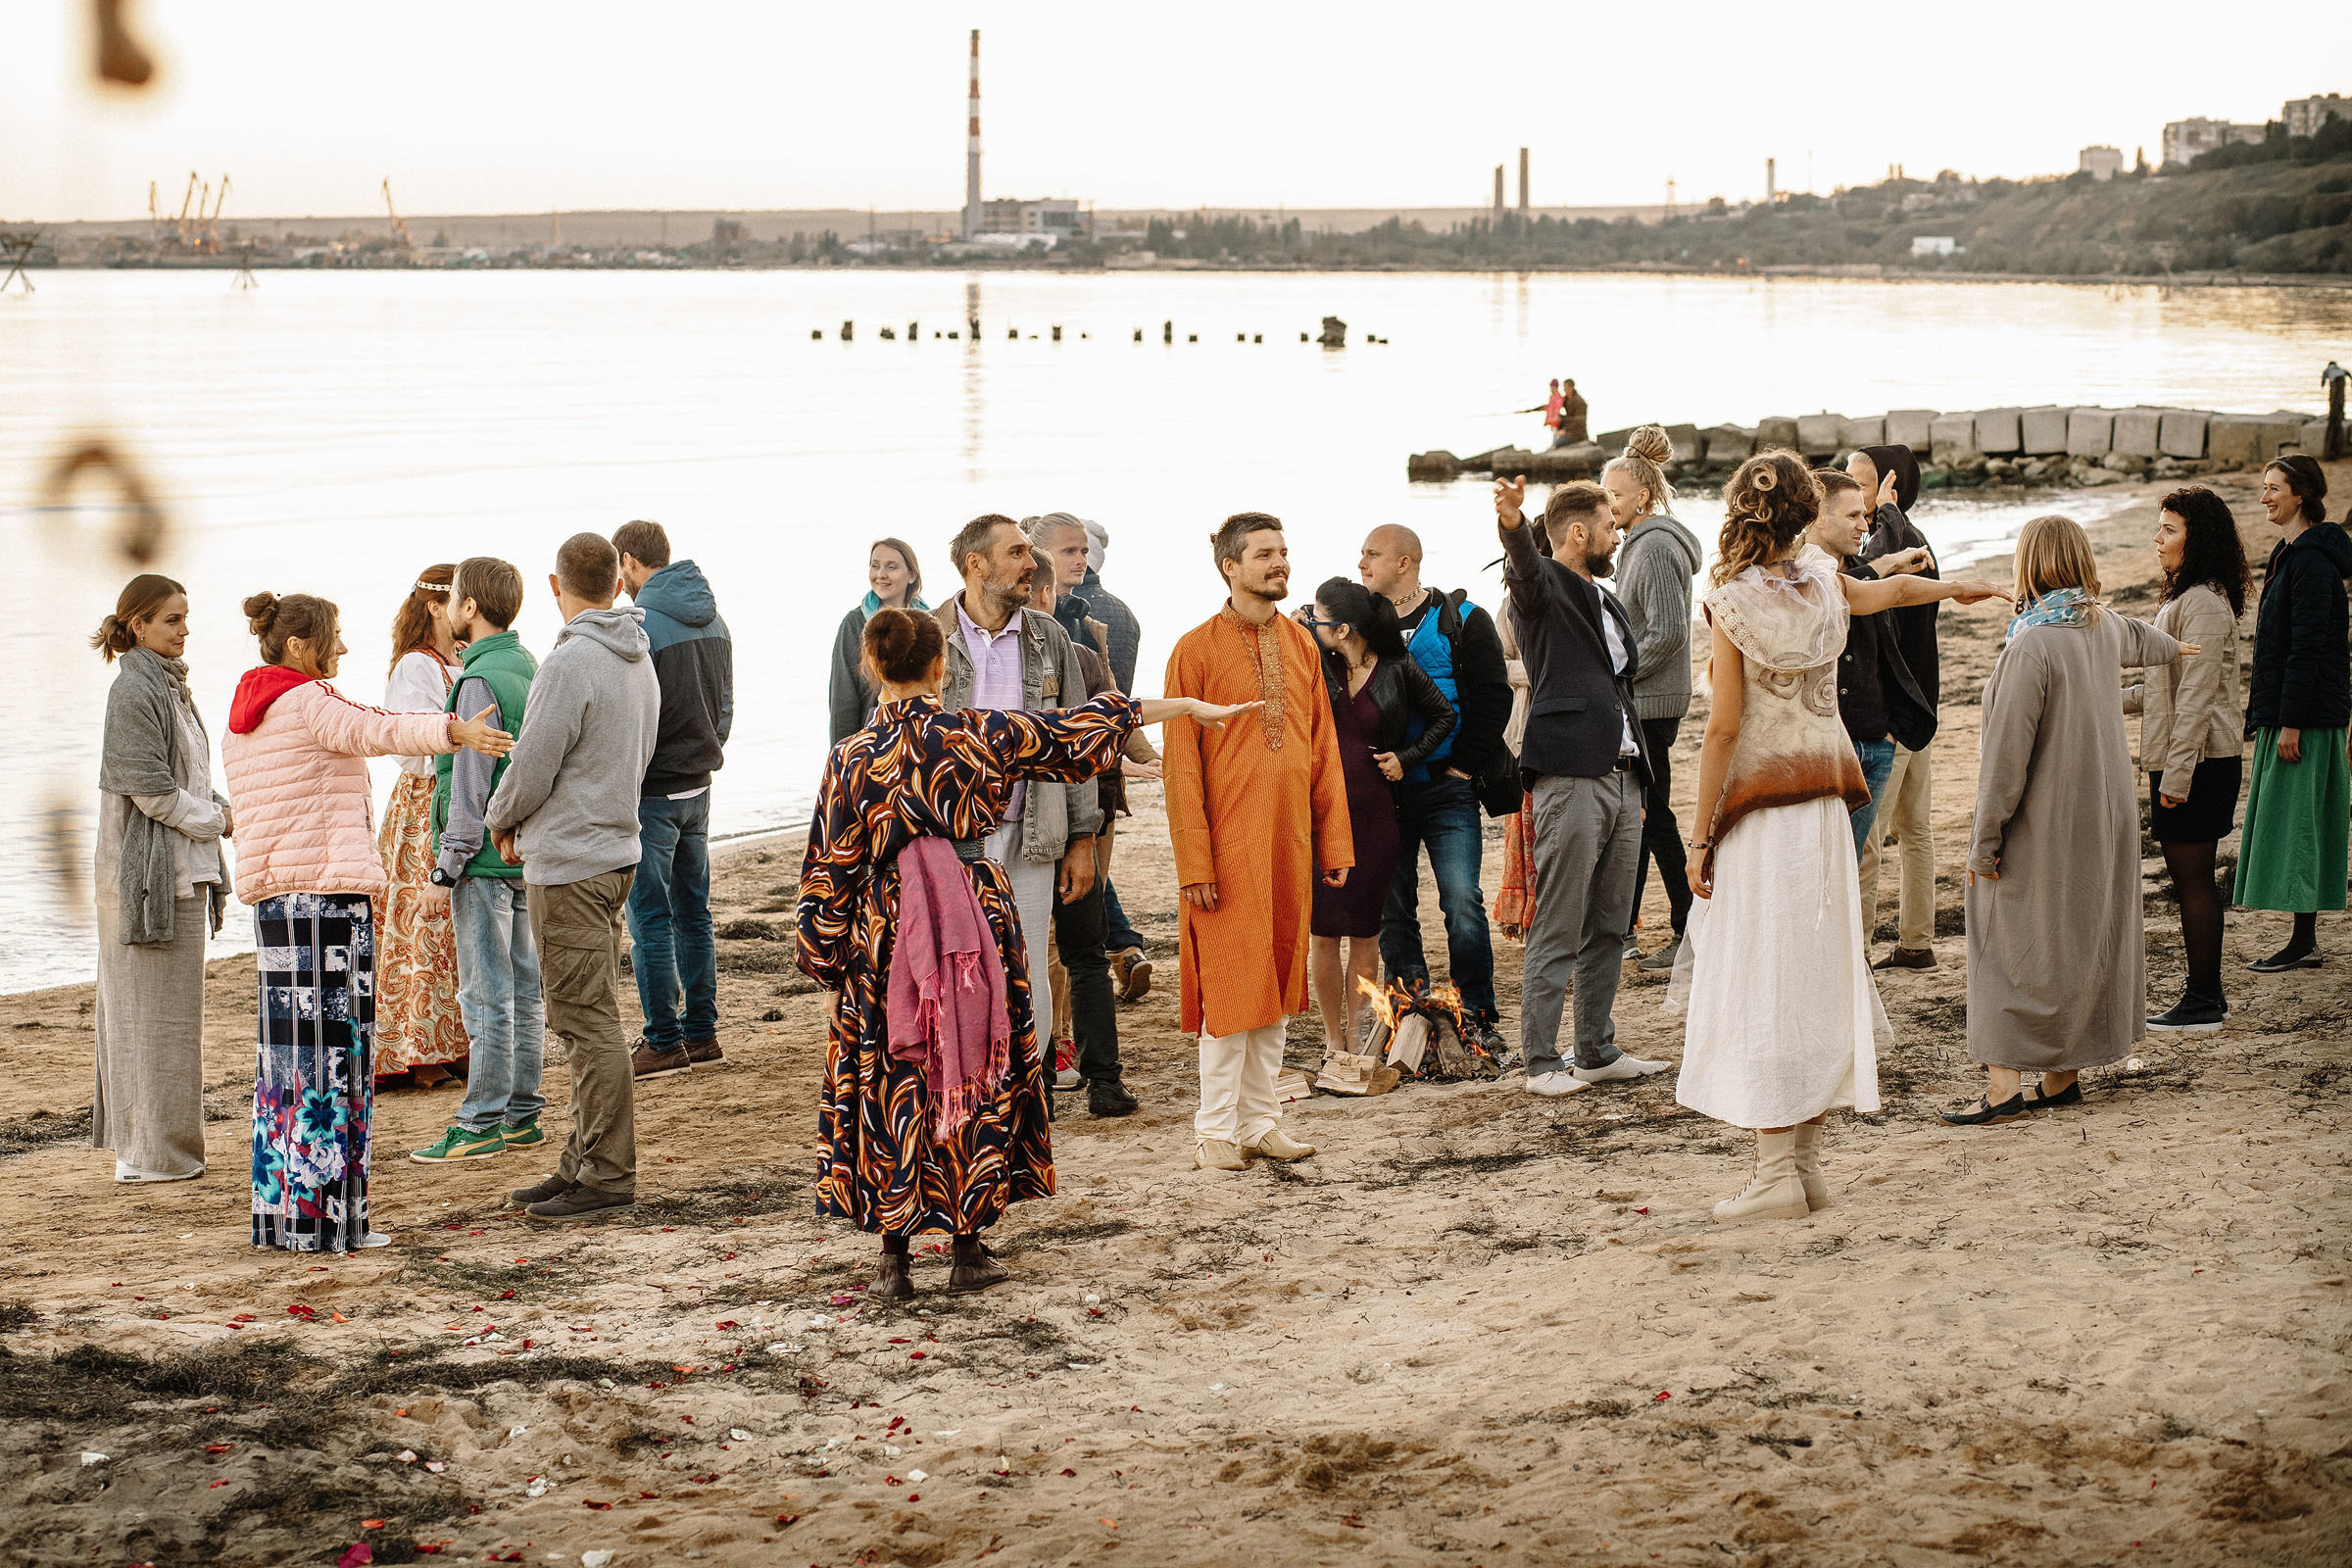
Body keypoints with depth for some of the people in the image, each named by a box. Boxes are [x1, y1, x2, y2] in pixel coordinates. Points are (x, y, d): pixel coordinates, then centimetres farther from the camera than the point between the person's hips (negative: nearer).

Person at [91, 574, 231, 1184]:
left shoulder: (168, 685, 16)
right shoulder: (134, 691, -14)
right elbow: (150, 788, -18)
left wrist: (217, 809, 4)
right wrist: (216, 819, -8)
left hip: (181, 869, 10)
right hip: (148, 870, -10)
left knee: (164, 1012, 13)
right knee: (153, 1013, -5)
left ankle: (142, 1144, 19)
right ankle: (151, 1151, 0)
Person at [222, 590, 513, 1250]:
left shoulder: (244, 717, 18)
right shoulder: (308, 702, -10)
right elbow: (377, 732, -26)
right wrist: (455, 731, -35)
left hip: (271, 889, 10)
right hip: (327, 881, -10)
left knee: (288, 1047, 12)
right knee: (333, 1046, -6)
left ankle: (280, 1212, 14)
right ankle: (325, 1218, -6)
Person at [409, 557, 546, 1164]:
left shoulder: (480, 682, -17)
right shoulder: (528, 668, 11)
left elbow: (472, 784, -18)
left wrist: (447, 869, -13)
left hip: (486, 857, -9)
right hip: (526, 854, 9)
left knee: (486, 994, -5)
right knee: (524, 987, 11)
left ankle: (482, 1123, -1)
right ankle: (521, 1113, 17)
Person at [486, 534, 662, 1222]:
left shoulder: (571, 662, -19)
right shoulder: (640, 660, 10)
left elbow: (531, 770, -17)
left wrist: (501, 821, 5)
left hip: (569, 864, -9)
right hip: (617, 847, 9)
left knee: (589, 1022, -5)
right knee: (590, 1019, 15)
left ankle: (608, 1178, -1)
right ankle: (584, 1162, 21)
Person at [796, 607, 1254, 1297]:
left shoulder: (851, 759, -6)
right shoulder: (979, 734, -4)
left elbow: (829, 874, -3)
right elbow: (1075, 731, 5)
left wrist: (822, 956, 9)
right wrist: (1186, 707, 16)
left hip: (886, 934, -1)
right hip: (978, 922, 1)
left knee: (890, 1085, 6)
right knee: (975, 1077, 10)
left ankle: (894, 1259, 8)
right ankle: (969, 1249, 15)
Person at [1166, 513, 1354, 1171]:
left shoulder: (1300, 644, 10)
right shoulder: (1196, 650, -6)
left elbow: (1324, 748, 12)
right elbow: (1182, 765, -8)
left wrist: (1336, 840, 7)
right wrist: (1194, 863, -13)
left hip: (1291, 843, 5)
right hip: (1230, 844, -5)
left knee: (1277, 981, 10)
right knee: (1231, 982, -2)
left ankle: (1261, 1121, 18)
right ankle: (1217, 1130, 6)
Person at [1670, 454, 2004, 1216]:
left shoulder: (1732, 604, -12)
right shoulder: (1823, 582, 3)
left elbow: (1724, 728, -13)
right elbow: (1891, 591, 26)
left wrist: (1700, 836, -8)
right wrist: (1957, 588, 48)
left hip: (1757, 809, -5)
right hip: (1822, 802, 6)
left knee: (1761, 984, -4)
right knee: (1818, 974, 9)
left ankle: (1776, 1175, -6)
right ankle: (1806, 1164, 14)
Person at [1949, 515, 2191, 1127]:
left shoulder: (2031, 648, -22)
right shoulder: (2105, 627, 3)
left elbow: (2007, 754, -22)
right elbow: (2137, 637, 30)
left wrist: (1985, 840, -15)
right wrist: (2171, 647, 55)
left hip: (2042, 825, -8)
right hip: (2102, 818, 8)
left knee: (2014, 945, -4)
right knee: (2083, 940, 12)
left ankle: (2005, 1083, -8)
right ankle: (2062, 1077, 19)